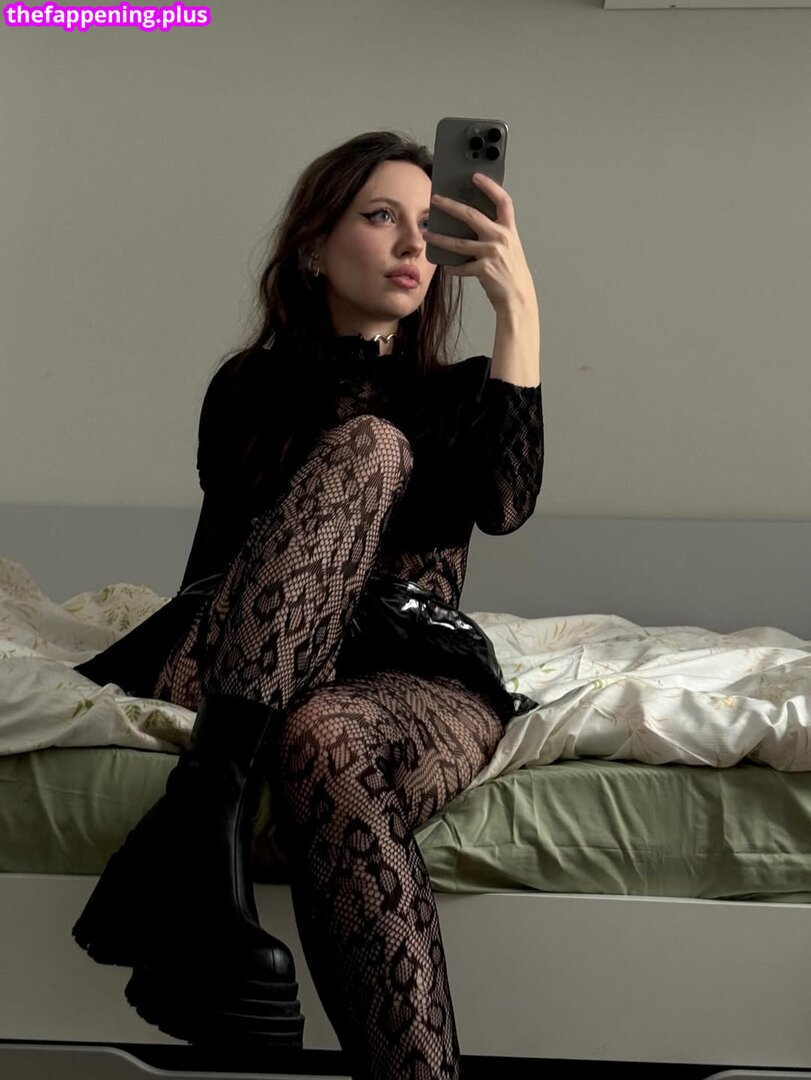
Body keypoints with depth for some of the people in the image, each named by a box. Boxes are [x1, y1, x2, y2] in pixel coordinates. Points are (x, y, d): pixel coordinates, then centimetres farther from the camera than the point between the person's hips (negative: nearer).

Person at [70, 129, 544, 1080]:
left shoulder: (460, 392, 15)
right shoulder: (249, 390, 17)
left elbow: (503, 504, -8)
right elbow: (218, 565, 11)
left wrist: (518, 309, -12)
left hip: (424, 676, 0)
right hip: (265, 667, 1)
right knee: (371, 443, -29)